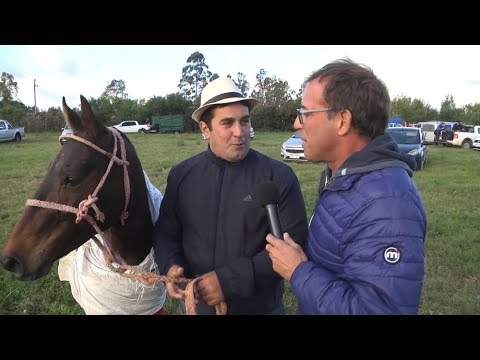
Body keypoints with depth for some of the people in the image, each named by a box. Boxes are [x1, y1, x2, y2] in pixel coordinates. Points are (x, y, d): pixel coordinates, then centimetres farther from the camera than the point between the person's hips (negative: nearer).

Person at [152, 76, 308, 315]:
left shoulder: (279, 176, -14)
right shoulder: (181, 175, -3)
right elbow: (165, 231, 5)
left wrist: (230, 280, -24)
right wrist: (171, 266, -15)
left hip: (260, 306, -2)